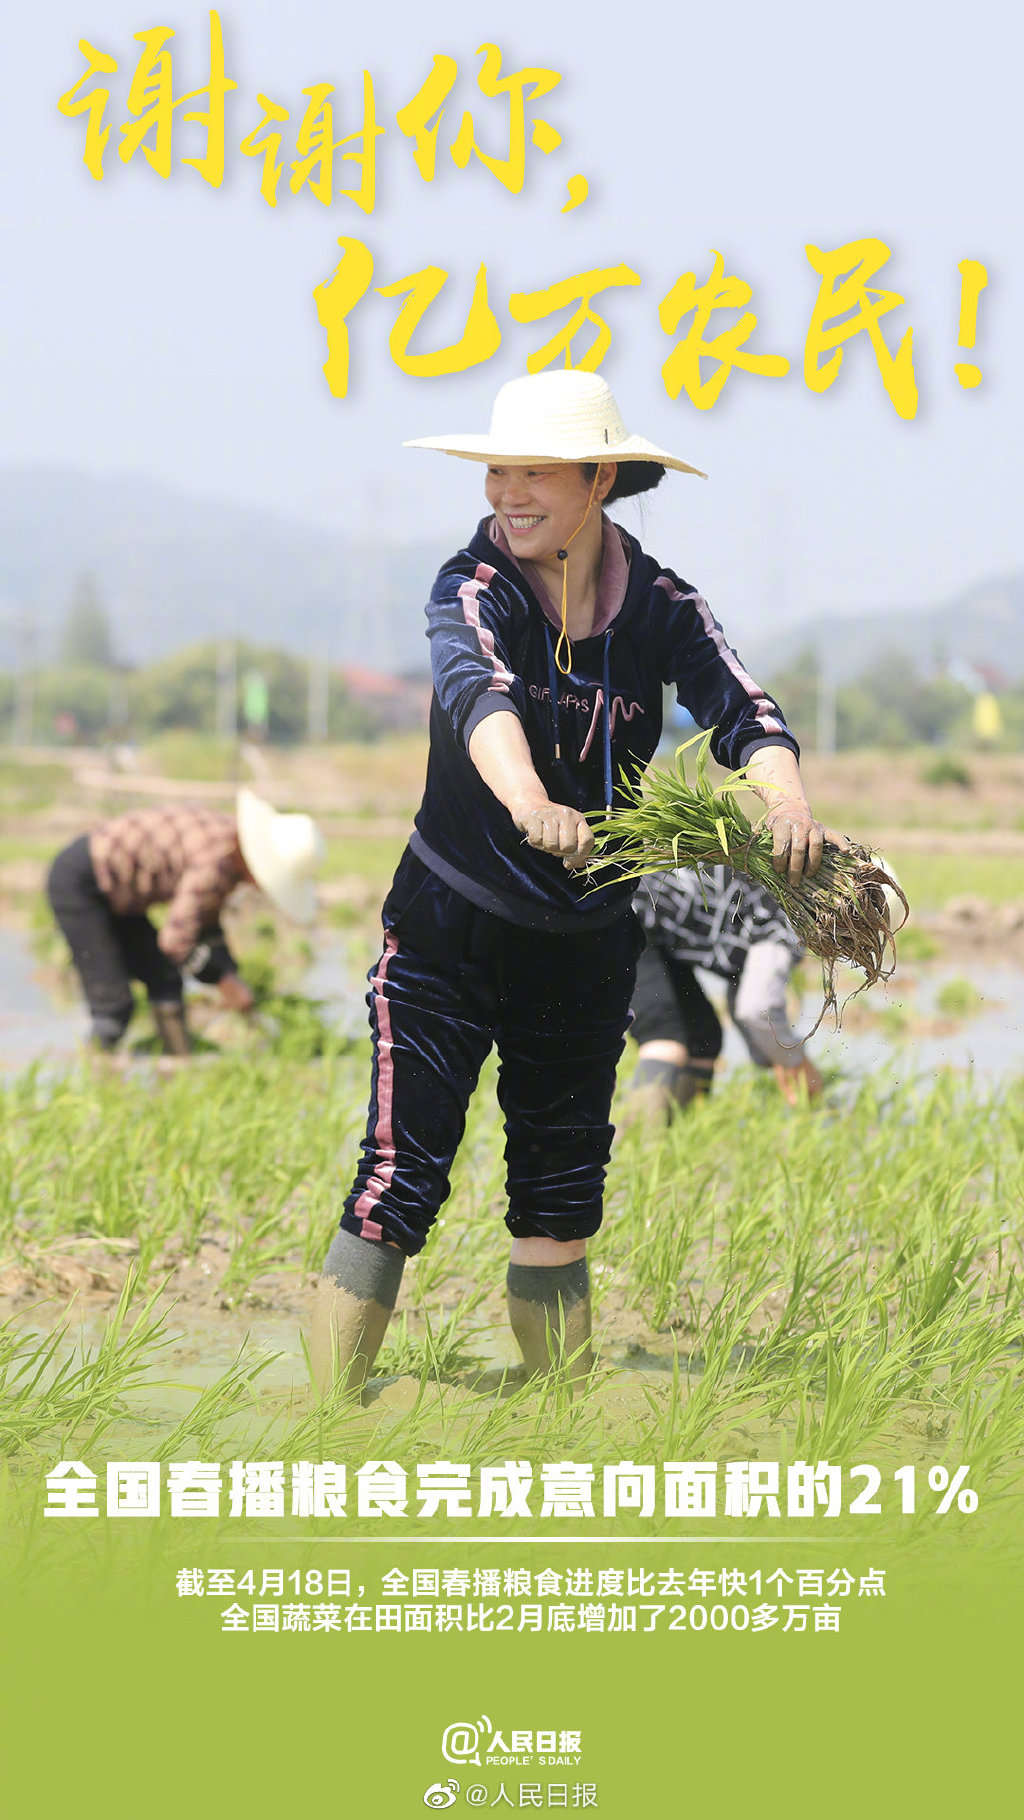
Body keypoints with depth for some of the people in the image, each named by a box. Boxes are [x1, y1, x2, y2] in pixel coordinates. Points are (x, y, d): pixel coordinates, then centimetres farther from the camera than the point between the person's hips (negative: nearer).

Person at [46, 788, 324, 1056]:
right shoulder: (216, 862, -28)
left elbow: (207, 923, 13)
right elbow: (176, 941, -31)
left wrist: (231, 976, 4)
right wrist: (223, 980, -18)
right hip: (77, 882, -10)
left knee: (165, 980, 7)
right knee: (114, 1003, -13)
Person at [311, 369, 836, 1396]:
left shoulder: (657, 607, -5)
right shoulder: (474, 589, -14)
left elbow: (741, 709, -19)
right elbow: (478, 694, -35)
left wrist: (784, 803, -42)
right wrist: (529, 804, -56)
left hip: (586, 945, 3)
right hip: (450, 926, -3)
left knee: (562, 1192, 11)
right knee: (401, 1173, -11)